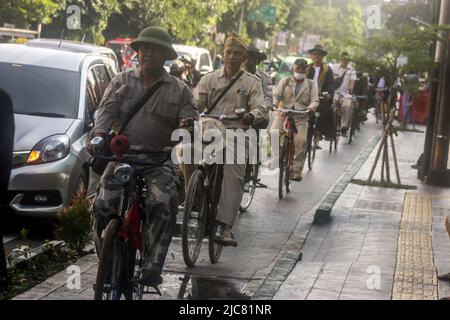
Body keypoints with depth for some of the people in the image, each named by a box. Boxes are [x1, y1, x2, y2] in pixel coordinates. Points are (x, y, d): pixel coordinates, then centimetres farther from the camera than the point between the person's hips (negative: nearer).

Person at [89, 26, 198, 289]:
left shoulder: (179, 90, 10)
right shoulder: (121, 82, 14)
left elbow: (191, 118, 2)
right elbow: (107, 110, 1)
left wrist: (187, 125, -24)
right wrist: (98, 135, -19)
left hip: (158, 161, -1)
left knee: (164, 205, -28)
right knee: (104, 205, -16)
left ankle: (152, 268, -23)